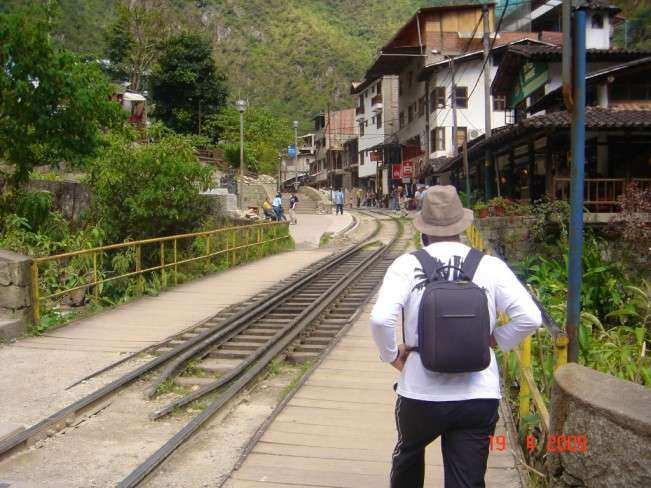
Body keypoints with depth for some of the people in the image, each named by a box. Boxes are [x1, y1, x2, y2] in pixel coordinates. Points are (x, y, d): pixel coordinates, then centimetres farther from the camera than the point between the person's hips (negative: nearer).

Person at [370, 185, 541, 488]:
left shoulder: (408, 265, -8)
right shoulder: (490, 266, -3)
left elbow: (380, 319, -20)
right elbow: (529, 318, -8)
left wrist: (391, 355, -2)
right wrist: (496, 340, 9)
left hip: (420, 394, 0)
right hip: (478, 396, 1)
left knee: (408, 457, 29)